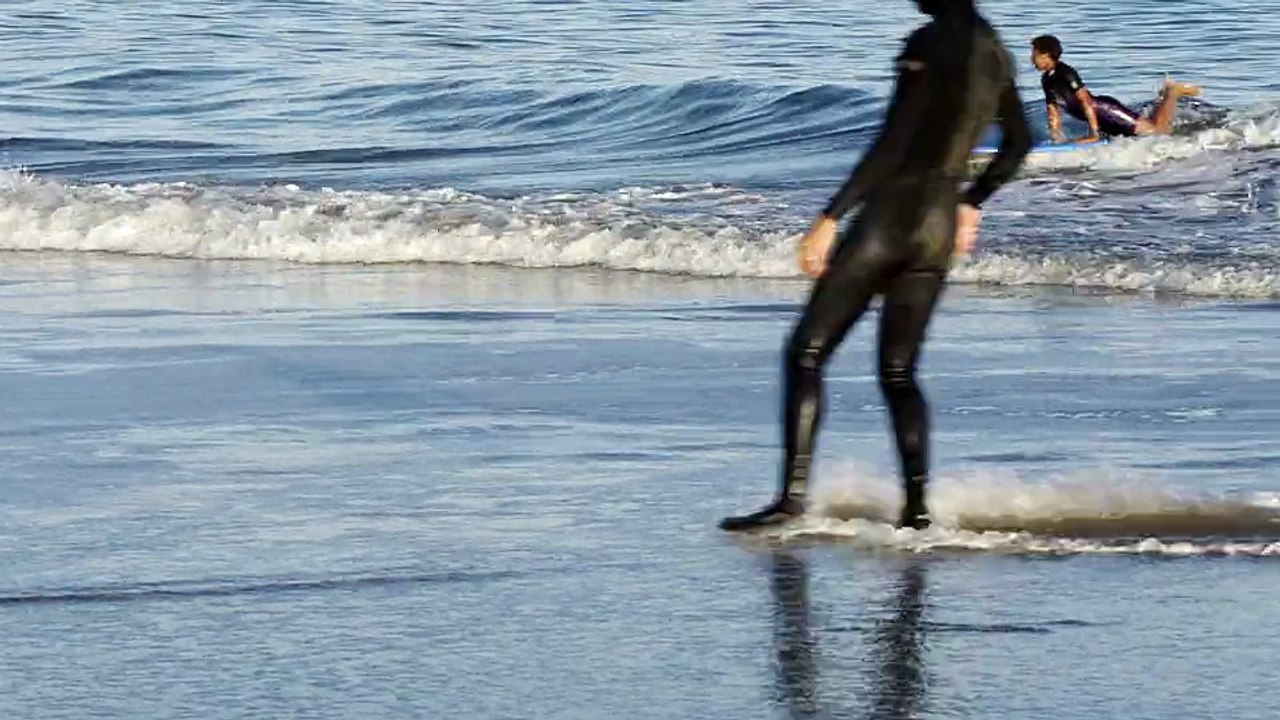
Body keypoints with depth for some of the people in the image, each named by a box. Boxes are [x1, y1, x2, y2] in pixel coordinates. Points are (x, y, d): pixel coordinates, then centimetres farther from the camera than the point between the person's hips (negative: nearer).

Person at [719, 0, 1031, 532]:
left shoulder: (929, 43, -12)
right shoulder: (994, 52, 11)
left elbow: (892, 144, -18)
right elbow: (1019, 143, 23)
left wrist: (829, 219, -18)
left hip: (893, 212, -8)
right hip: (942, 226, 8)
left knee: (806, 353, -2)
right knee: (897, 371, 12)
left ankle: (793, 494, -11)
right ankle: (916, 506, -1)